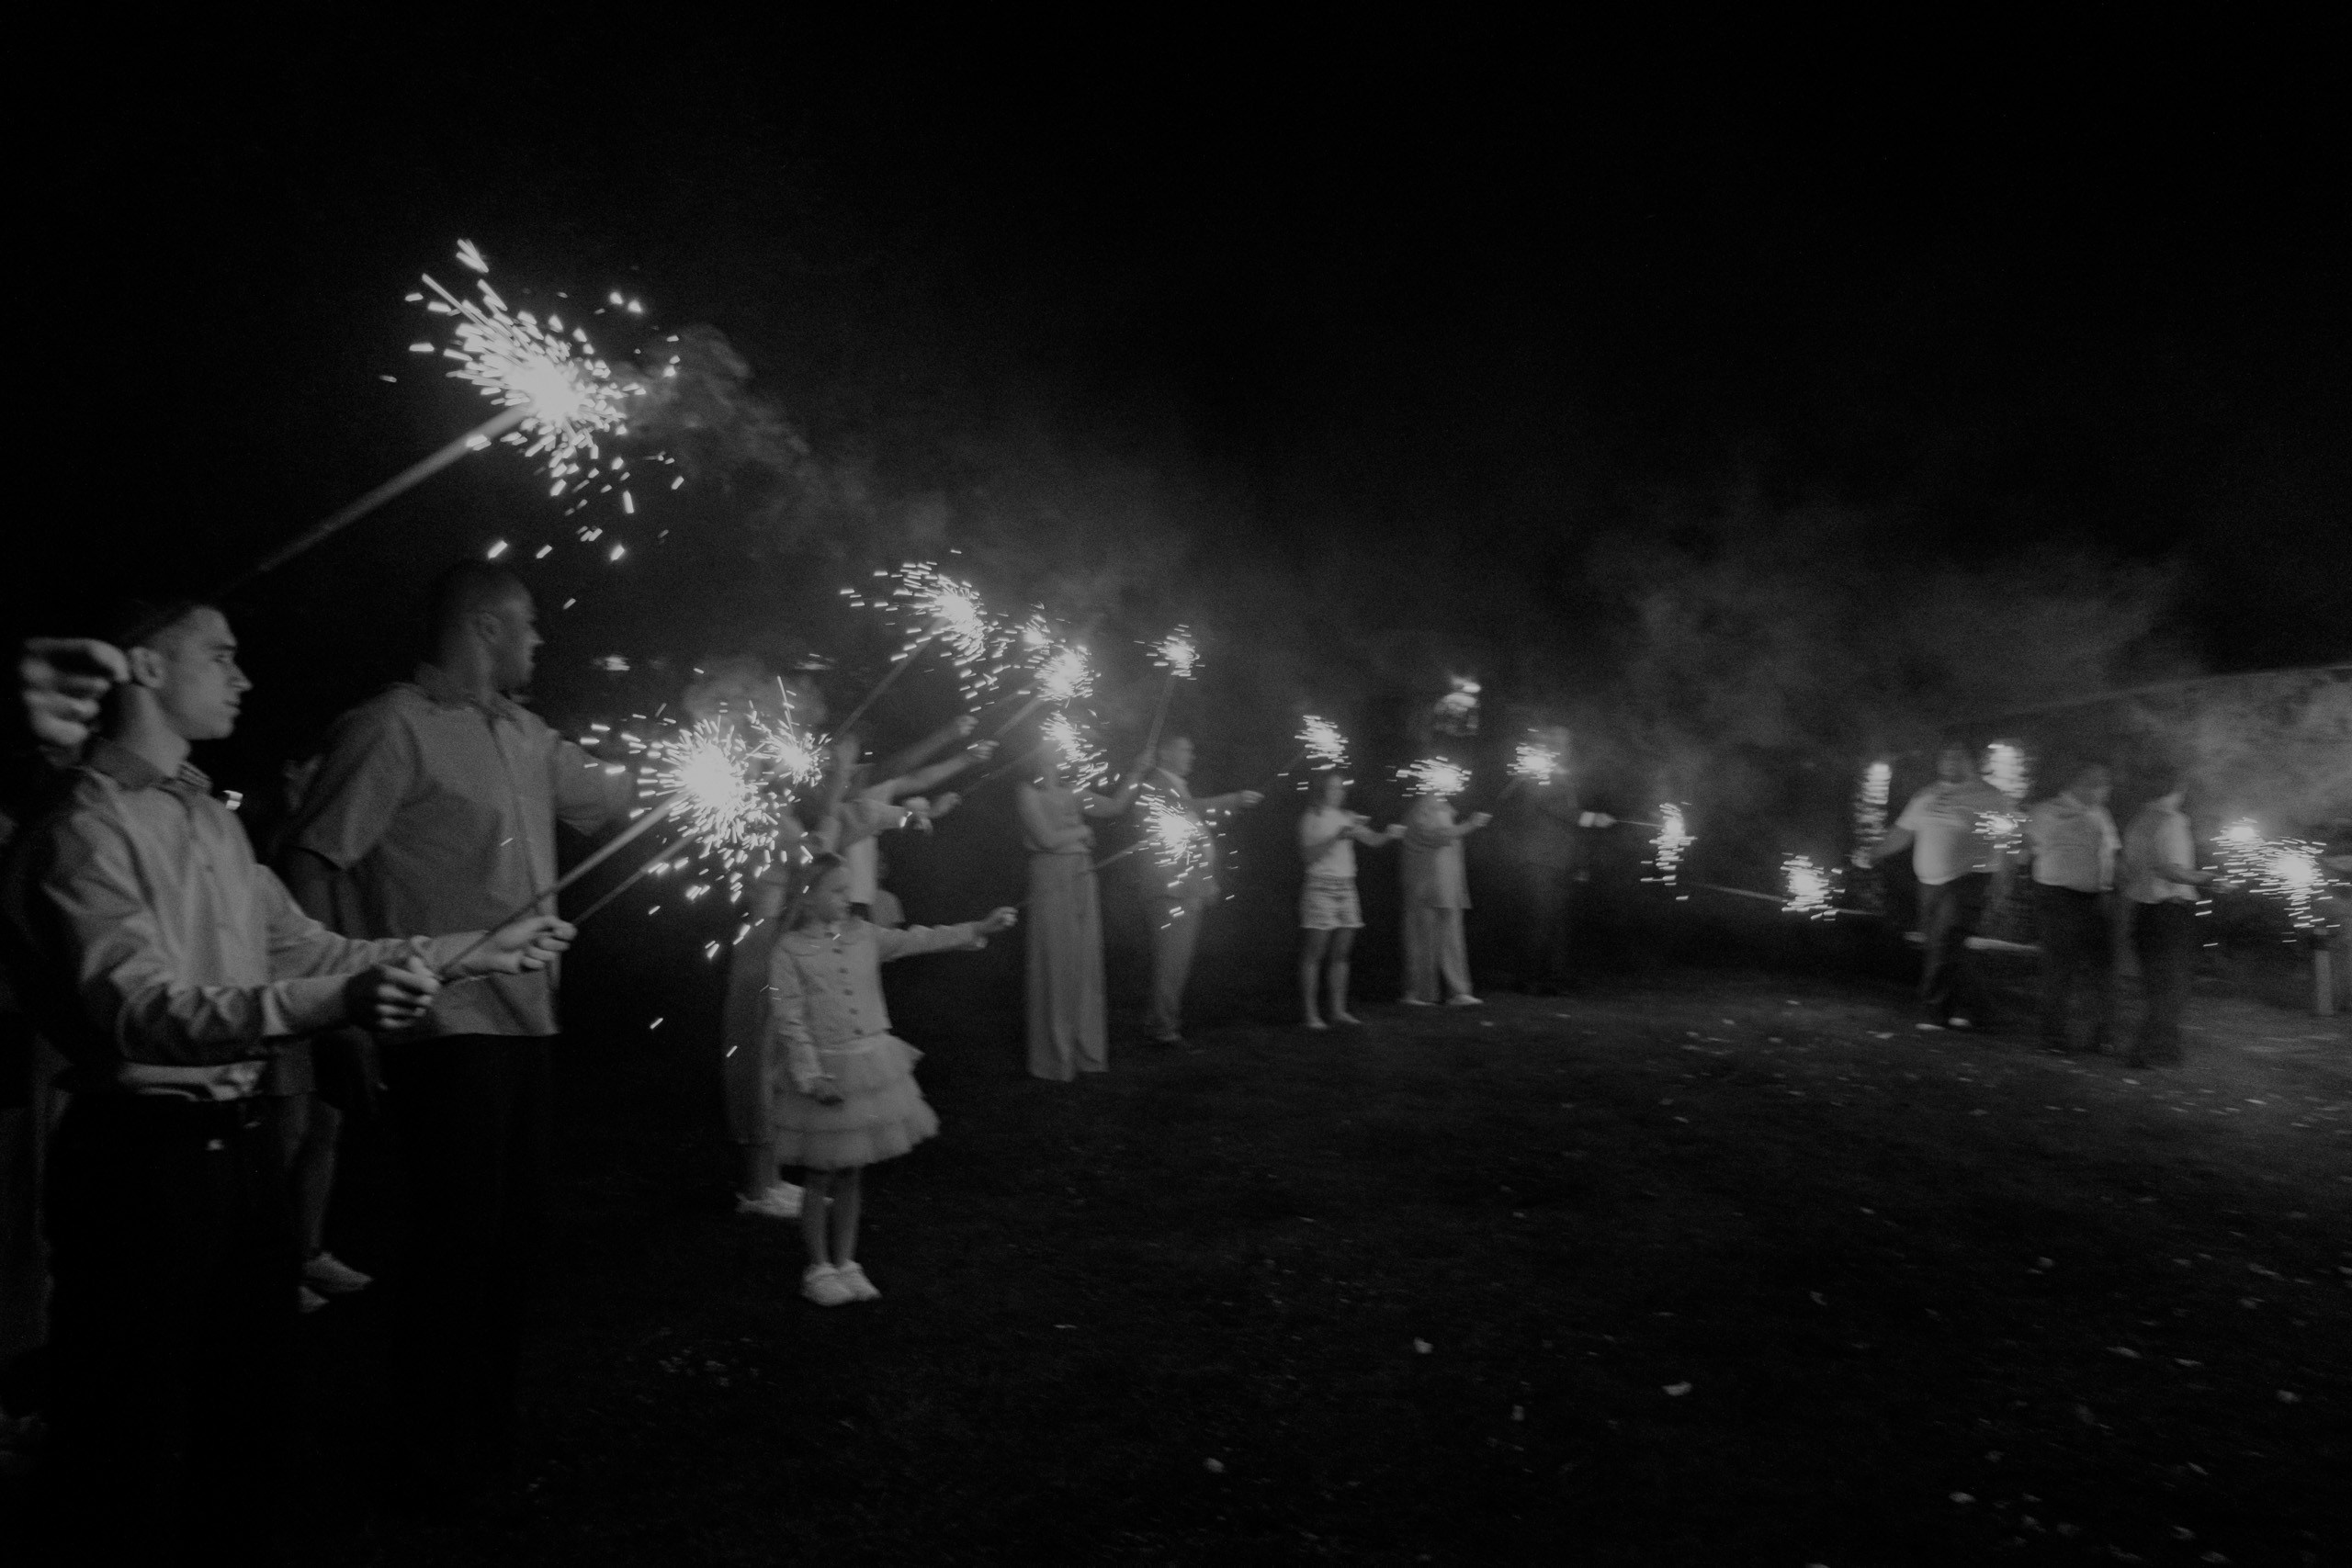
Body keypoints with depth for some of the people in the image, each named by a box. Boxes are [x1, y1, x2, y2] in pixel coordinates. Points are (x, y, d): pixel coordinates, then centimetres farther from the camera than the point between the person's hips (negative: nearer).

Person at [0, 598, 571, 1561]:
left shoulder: (214, 820, 13)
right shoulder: (87, 827, -14)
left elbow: (308, 950, 16)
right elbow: (144, 1011, -27)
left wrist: (480, 951, 12)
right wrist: (334, 1003, -43)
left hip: (240, 1145, 8)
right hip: (144, 1155, -8)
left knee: (248, 1418, 19)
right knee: (134, 1448, 6)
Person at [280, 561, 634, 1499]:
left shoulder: (525, 736, 12)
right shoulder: (394, 728, -12)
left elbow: (604, 798, 26)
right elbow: (310, 861, -14)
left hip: (524, 1024, 8)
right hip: (448, 1028, -8)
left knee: (515, 1230, 17)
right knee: (458, 1243, 1)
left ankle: (490, 1433, 34)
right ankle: (443, 1456, 20)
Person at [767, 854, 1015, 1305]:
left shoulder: (864, 936, 4)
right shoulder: (789, 951, -11)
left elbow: (918, 941, 3)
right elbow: (790, 1021, -13)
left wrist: (978, 929, -4)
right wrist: (812, 1076, -17)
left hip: (872, 1065, 5)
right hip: (826, 1071, -5)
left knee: (853, 1172, 14)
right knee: (822, 1176, 7)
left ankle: (845, 1263, 28)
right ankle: (819, 1269, 24)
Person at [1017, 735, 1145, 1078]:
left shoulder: (1072, 792, 14)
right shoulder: (1028, 792, -5)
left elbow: (1116, 806, 15)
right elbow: (1047, 837, -13)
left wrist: (1138, 773, 10)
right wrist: (1080, 832, 2)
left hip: (1082, 880, 6)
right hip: (1051, 879, -6)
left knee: (1085, 964, 8)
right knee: (1055, 966, -1)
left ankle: (1084, 1050, 18)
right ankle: (1054, 1059, 8)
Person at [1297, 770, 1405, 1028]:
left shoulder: (1348, 818, 13)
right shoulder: (1311, 818, -4)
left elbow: (1372, 840, 6)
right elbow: (1308, 855, -14)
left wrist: (1389, 834, -14)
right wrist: (1337, 837, -23)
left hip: (1346, 887, 6)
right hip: (1321, 886, -6)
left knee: (1340, 953, 7)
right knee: (1313, 954, -5)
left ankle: (1338, 1010, 12)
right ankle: (1310, 1013, -3)